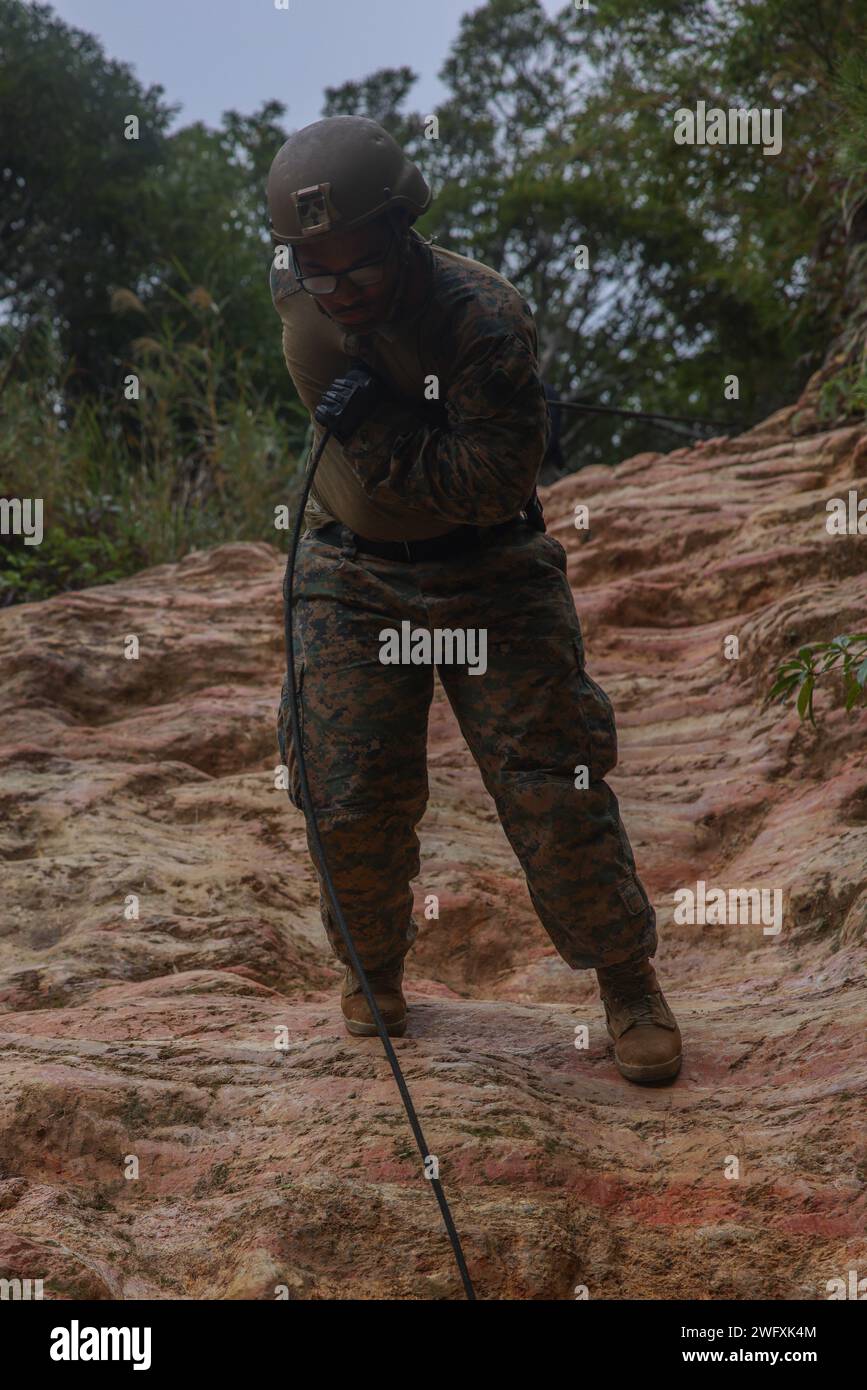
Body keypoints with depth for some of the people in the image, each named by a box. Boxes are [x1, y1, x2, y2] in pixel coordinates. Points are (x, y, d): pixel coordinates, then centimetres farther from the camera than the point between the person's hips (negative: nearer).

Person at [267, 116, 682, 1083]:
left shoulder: (485, 317, -25)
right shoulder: (296, 299, -10)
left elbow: (498, 479, -27)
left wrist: (374, 434, -28)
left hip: (485, 577, -3)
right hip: (352, 577, 4)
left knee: (553, 789, -3)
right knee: (348, 800, 2)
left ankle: (626, 977, 14)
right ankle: (373, 968, 27)